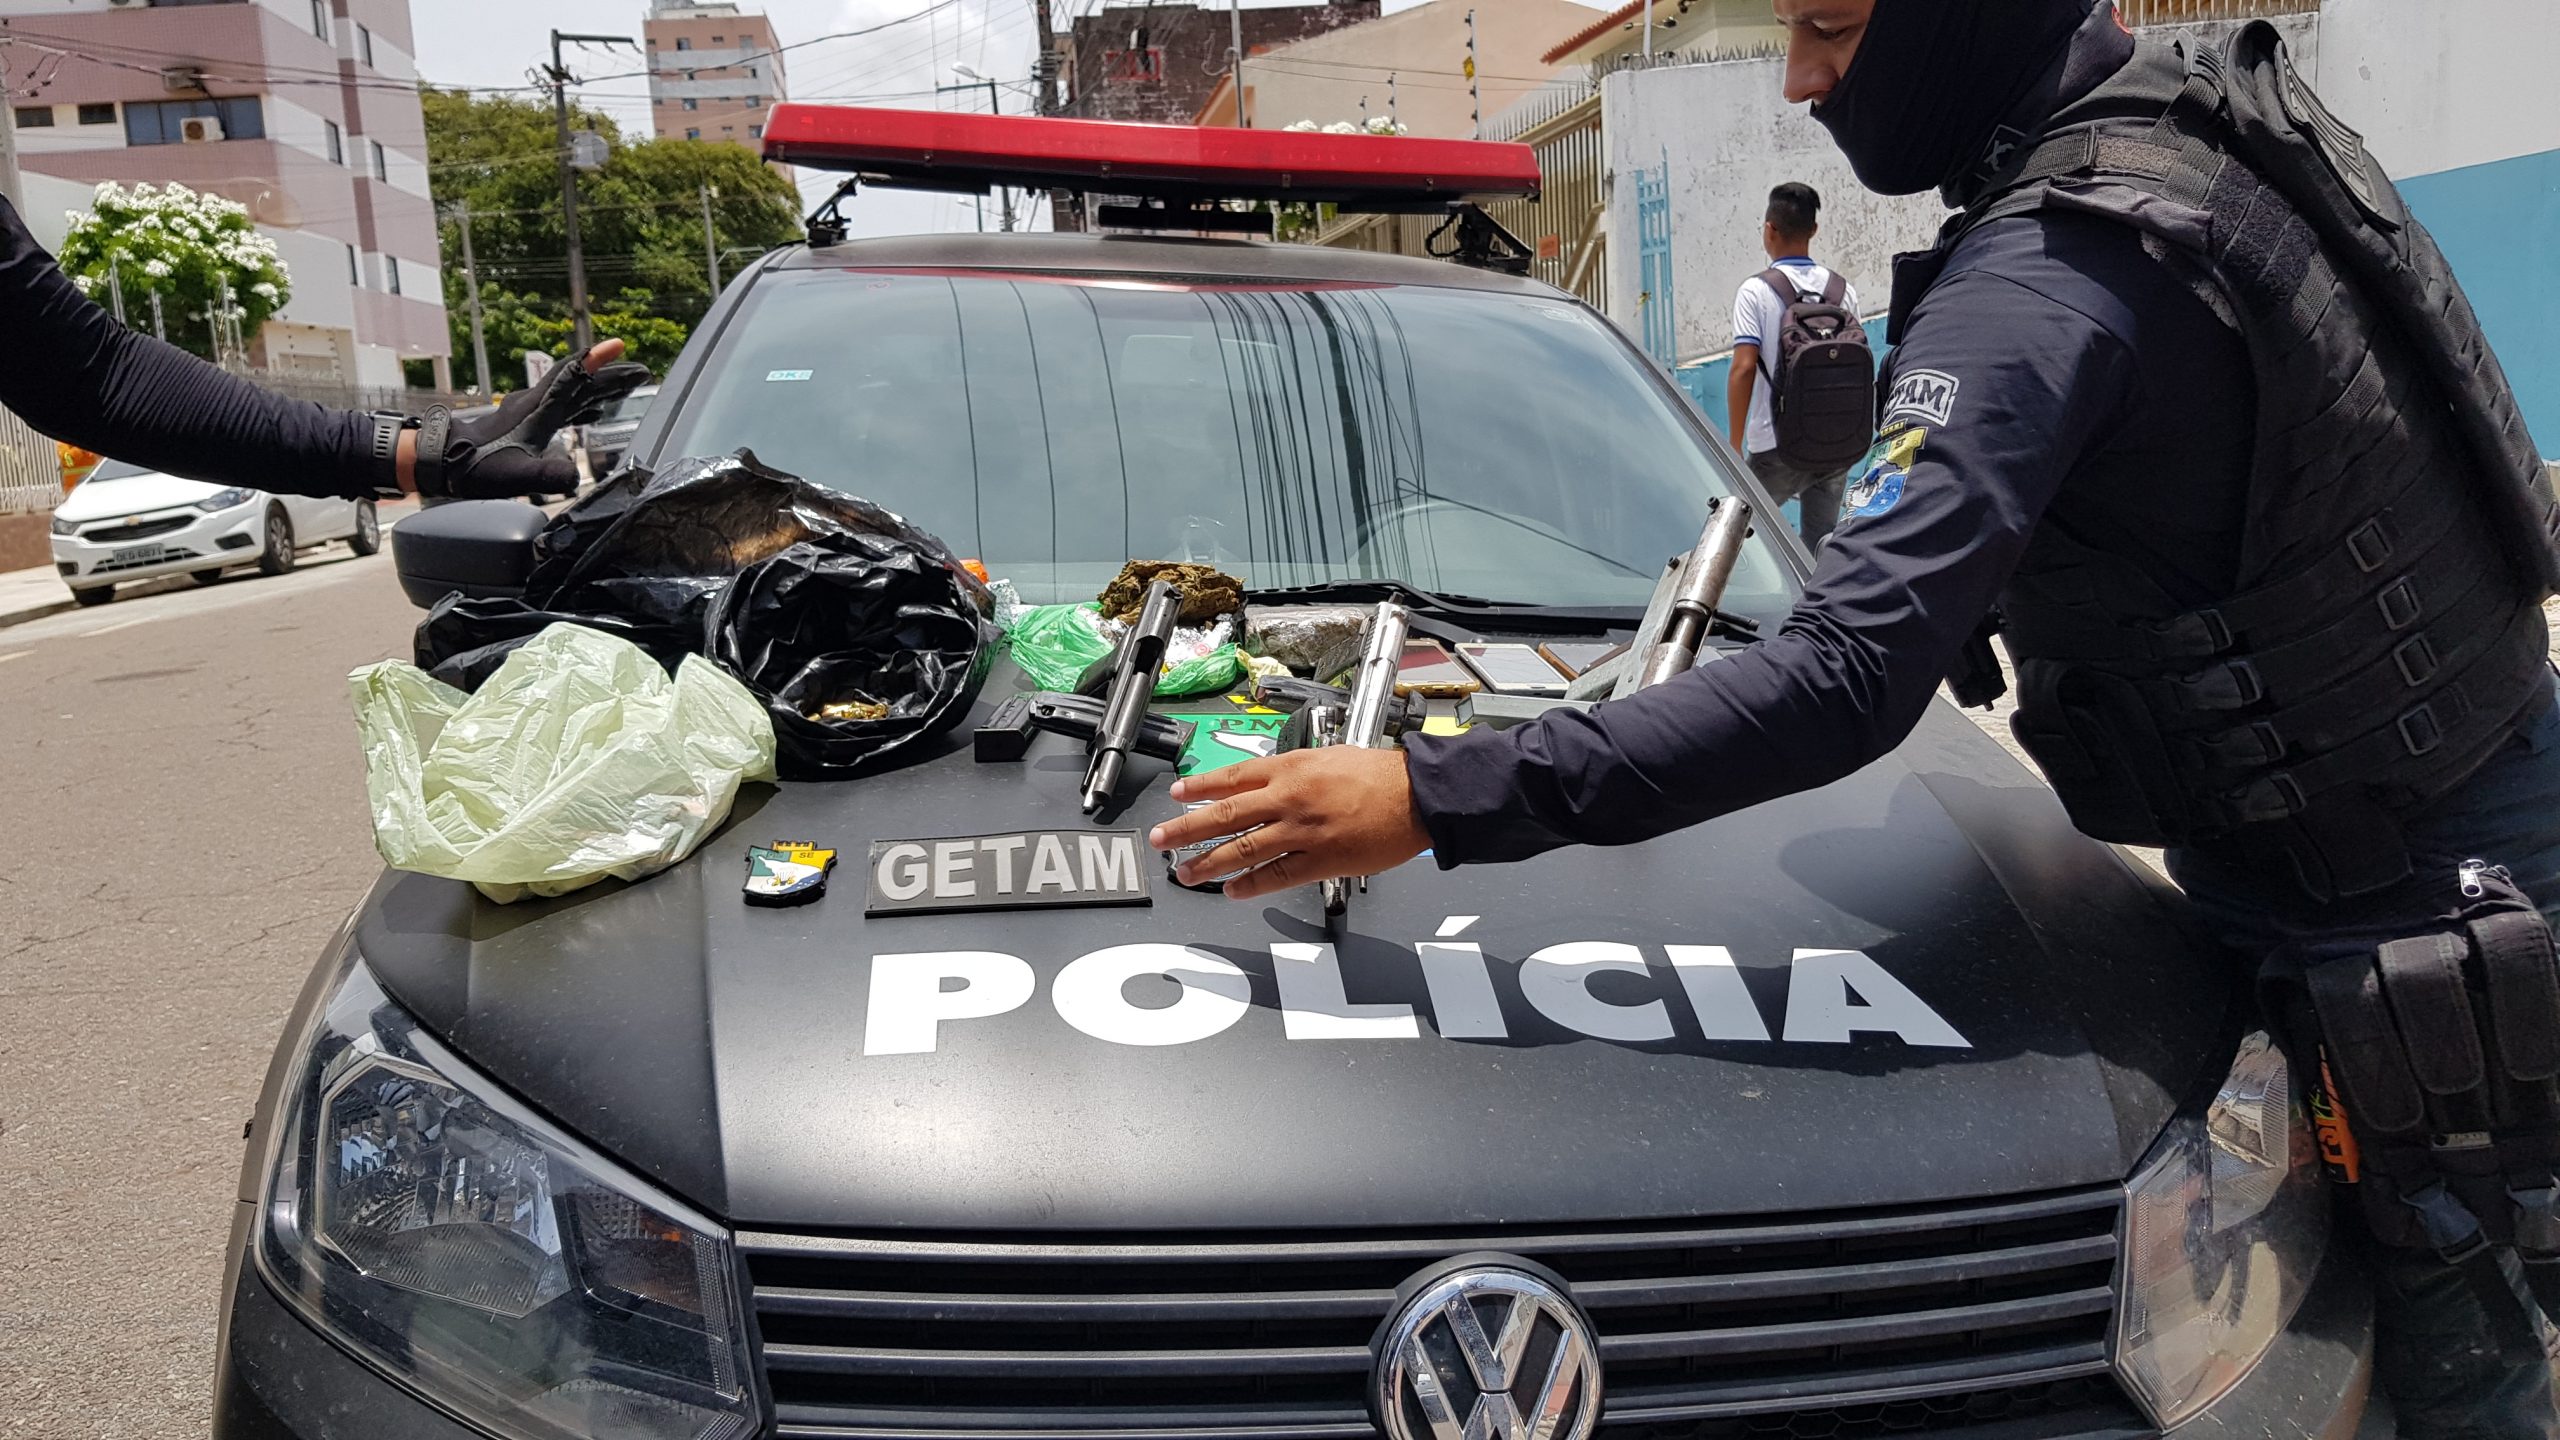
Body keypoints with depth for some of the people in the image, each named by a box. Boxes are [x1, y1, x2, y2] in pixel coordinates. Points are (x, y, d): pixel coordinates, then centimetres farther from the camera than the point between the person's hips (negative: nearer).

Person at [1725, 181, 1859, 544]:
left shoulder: (1756, 292, -8)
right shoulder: (1844, 291, 6)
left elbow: (1743, 369, -15)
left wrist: (1734, 446, -11)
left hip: (1776, 447, -5)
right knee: (1822, 547, 10)